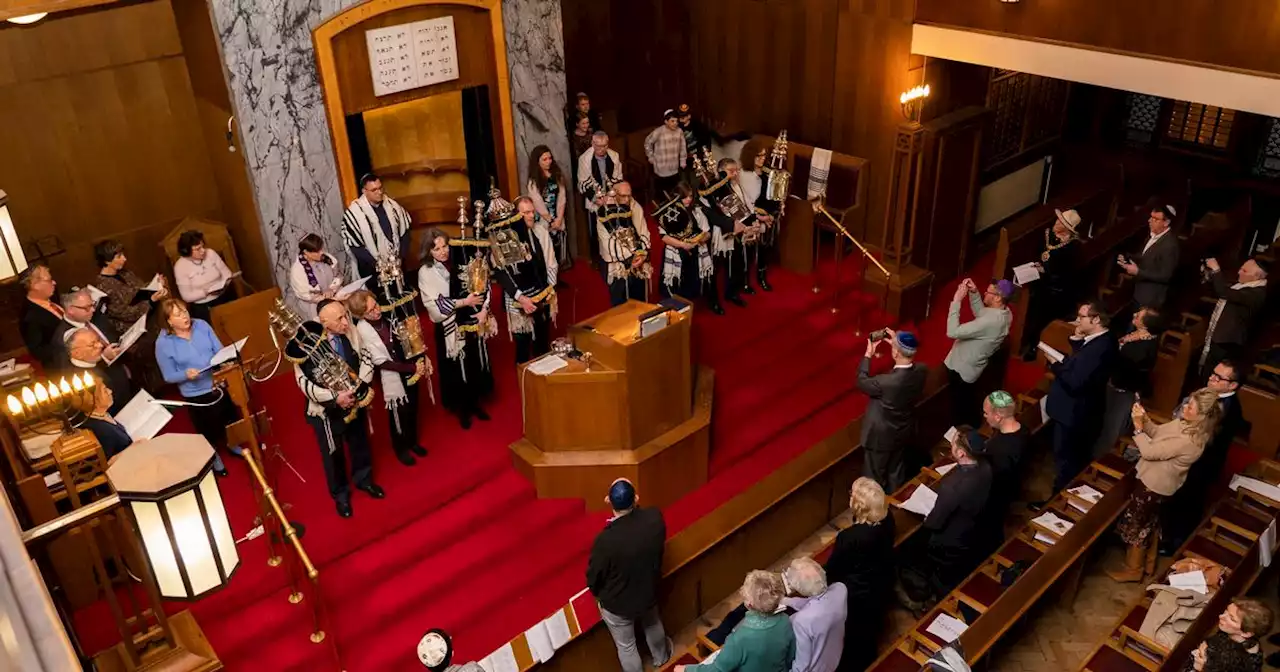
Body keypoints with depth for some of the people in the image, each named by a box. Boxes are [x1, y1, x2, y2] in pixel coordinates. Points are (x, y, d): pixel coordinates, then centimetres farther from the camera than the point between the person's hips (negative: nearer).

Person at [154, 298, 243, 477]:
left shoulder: (202, 325, -8)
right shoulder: (163, 343, -18)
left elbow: (220, 350, -1)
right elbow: (169, 376, -12)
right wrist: (186, 374, -31)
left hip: (220, 383, 4)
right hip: (196, 394, -4)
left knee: (232, 418, 25)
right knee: (210, 430, 16)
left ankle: (233, 445, 56)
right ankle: (213, 457, 46)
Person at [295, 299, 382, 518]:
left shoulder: (350, 332, -15)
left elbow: (365, 358, -2)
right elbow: (304, 381, -23)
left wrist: (361, 384, -17)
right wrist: (335, 397, -27)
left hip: (354, 401, 4)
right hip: (327, 409, -4)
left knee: (360, 443, 23)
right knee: (333, 453, 15)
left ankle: (363, 479, 50)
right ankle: (340, 494, 37)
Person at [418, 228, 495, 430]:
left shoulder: (461, 261, -1)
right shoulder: (426, 272, -11)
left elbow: (482, 286, 0)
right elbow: (435, 305, -18)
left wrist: (484, 310, -14)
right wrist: (464, 302, -19)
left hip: (474, 323, 4)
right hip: (450, 328, -4)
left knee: (477, 366, 15)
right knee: (457, 369, 9)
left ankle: (474, 404, 35)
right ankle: (462, 409, 27)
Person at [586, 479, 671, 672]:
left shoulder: (605, 540, -39)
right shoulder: (655, 517, -27)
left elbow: (594, 576, -19)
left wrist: (597, 594, 3)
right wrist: (634, 506, 0)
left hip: (617, 604, -4)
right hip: (649, 592, 5)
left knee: (626, 647, 24)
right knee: (653, 625, 37)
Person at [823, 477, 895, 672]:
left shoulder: (849, 538, -40)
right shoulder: (887, 518, -21)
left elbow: (832, 571, -21)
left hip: (857, 595, -7)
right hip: (882, 585, 7)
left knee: (853, 637, 23)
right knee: (870, 627, 34)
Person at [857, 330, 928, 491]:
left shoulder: (886, 382, -40)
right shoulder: (922, 370, -23)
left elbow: (861, 382, -18)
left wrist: (868, 354, -9)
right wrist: (898, 343, -1)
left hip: (881, 436, -6)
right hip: (904, 431, 6)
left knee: (874, 475, 22)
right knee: (897, 470, 30)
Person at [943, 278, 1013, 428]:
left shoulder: (990, 321, -38)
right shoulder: (1004, 312, -9)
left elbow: (952, 332, -39)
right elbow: (980, 312, 12)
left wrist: (956, 300, -34)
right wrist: (973, 292, -4)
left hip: (961, 369, -9)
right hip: (972, 366, 9)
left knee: (959, 406, 14)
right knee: (969, 403, 30)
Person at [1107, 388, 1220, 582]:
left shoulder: (1187, 441, -35)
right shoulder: (1185, 422, -8)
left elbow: (1150, 452, -28)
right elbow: (1158, 432, 5)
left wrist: (1138, 426, -20)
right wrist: (1145, 419, -12)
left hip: (1154, 484, -9)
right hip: (1157, 481, 9)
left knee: (1135, 525, 9)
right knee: (1150, 523, 26)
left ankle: (1133, 570, 27)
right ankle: (1147, 563, 45)